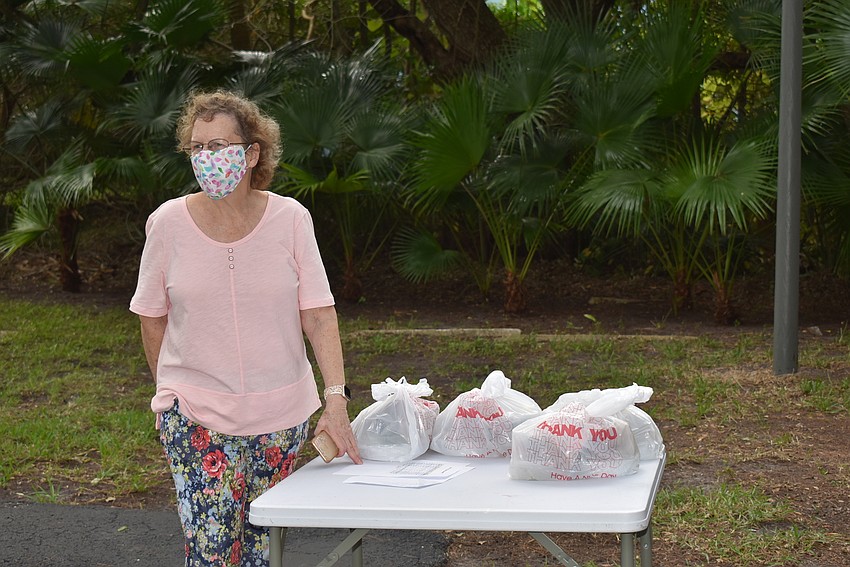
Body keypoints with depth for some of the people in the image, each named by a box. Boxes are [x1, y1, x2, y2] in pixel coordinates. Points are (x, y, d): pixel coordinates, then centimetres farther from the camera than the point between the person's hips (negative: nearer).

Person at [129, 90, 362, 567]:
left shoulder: (291, 219, -6)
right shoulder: (168, 223, -7)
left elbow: (319, 314, -7)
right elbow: (153, 318, 5)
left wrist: (336, 398, -16)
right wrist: (172, 393, 10)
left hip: (281, 412, 1)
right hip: (195, 416, -1)